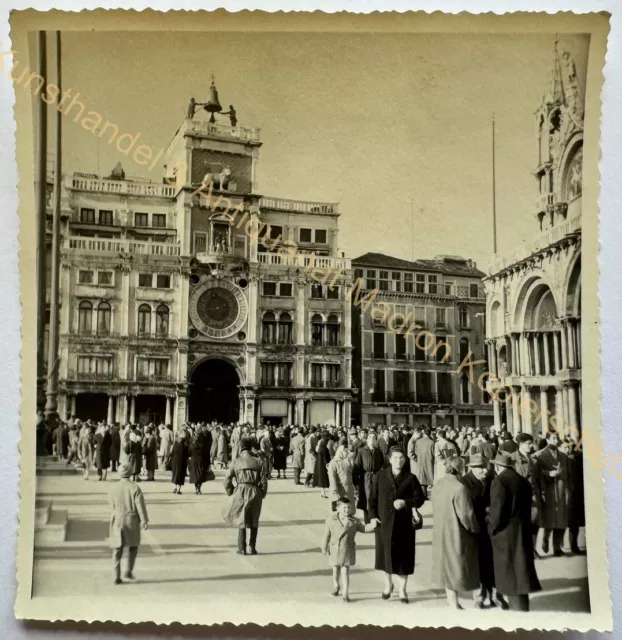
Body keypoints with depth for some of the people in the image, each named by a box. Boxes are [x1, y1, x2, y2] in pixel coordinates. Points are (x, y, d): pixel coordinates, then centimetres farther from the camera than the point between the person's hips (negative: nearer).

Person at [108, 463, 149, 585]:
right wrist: (144, 520, -8)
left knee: (117, 549, 8)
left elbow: (112, 504, 12)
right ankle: (129, 571, 8)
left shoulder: (114, 488, -3)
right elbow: (140, 505, -13)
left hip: (117, 521, 2)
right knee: (133, 545, 18)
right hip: (131, 520, -2)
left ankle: (117, 576, 3)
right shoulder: (135, 487, -10)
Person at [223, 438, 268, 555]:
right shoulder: (259, 462, -1)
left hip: (240, 492, 0)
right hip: (255, 492, 0)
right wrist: (262, 495, 9)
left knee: (241, 520, 12)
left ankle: (242, 549, 12)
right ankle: (252, 547, 12)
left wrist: (231, 493, 12)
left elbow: (227, 479, -2)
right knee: (254, 521, 16)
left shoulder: (236, 462, -2)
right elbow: (264, 480, -2)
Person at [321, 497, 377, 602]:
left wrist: (372, 525, -18)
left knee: (345, 571, -1)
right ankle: (336, 586, 45)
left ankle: (345, 594, 4)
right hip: (335, 549, 1)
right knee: (336, 570, 18)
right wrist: (324, 548, 2)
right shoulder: (331, 519, -10)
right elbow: (326, 534, -3)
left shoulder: (354, 521, -7)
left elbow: (364, 528, 0)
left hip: (347, 551, -1)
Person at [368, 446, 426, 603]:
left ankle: (402, 590, 17)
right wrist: (372, 516, -7)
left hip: (404, 523, -1)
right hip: (384, 522, 1)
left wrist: (406, 502, -17)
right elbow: (373, 498, 2)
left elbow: (420, 498, -2)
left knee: (403, 556, 3)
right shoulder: (380, 476, 0)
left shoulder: (410, 478, -3)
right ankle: (388, 585, 33)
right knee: (386, 553, 11)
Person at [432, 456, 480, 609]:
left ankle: (450, 598, 31)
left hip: (440, 533, 8)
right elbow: (466, 515, -20)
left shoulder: (437, 485, 1)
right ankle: (454, 604, 13)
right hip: (456, 534, -7)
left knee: (447, 565, 19)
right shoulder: (459, 488, -24)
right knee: (455, 567, 5)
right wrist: (475, 529, -3)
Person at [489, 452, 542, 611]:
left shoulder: (499, 481, -15)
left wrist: (492, 528, -1)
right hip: (522, 533, 8)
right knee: (520, 574, 17)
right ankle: (521, 610, 26)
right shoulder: (523, 481, 9)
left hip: (506, 534, -8)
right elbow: (525, 508, 12)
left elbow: (497, 511, -18)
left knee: (511, 576, 0)